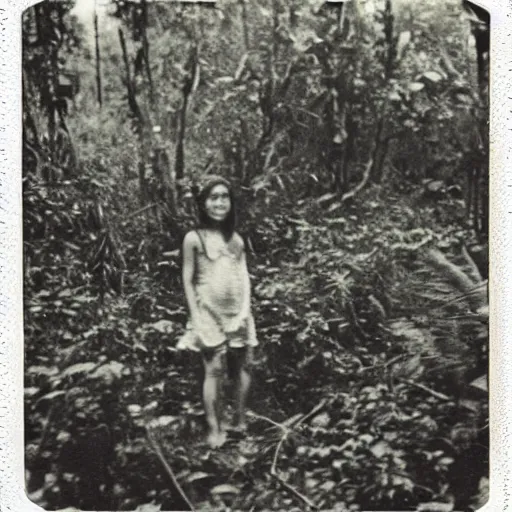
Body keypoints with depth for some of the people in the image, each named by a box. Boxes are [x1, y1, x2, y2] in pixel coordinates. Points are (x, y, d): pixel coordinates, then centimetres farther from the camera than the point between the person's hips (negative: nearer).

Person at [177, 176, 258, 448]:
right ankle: (214, 429, 2)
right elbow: (188, 281, -3)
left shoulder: (236, 239, 10)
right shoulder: (194, 239, -3)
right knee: (214, 370, -7)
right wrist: (196, 318, -8)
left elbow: (244, 277, 8)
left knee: (242, 366, 6)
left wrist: (245, 310, -5)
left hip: (237, 313, 4)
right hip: (210, 312, -4)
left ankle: (240, 421, 21)